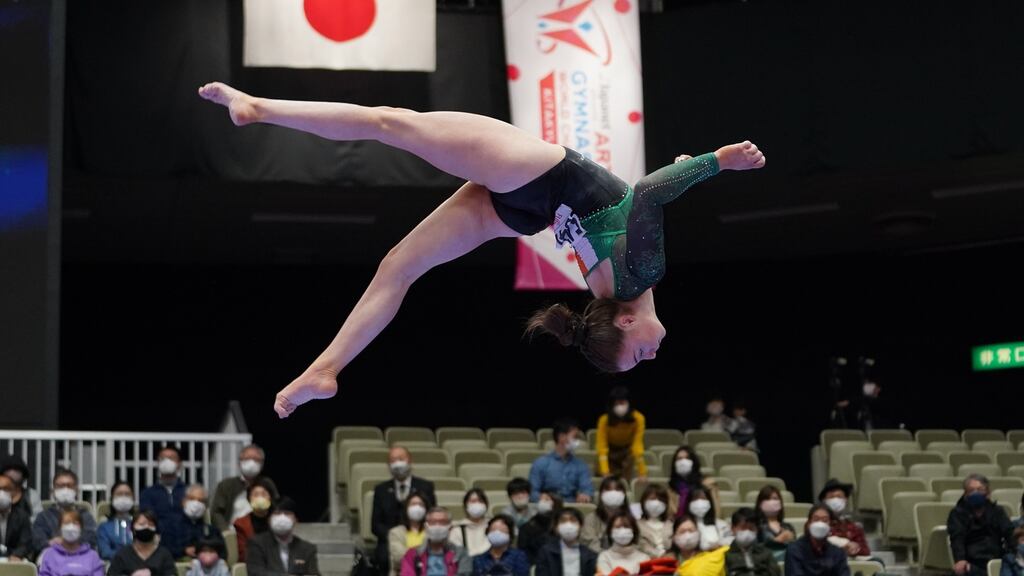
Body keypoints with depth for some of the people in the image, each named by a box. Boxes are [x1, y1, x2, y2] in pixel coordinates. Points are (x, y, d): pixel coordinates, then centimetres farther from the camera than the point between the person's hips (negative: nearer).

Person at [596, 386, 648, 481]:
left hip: (627, 452, 1)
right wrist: (605, 473, -38)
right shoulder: (604, 420, -29)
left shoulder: (638, 418, -29)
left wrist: (642, 473, -24)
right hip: (610, 452, -1)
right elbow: (602, 448, -29)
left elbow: (637, 445, -24)